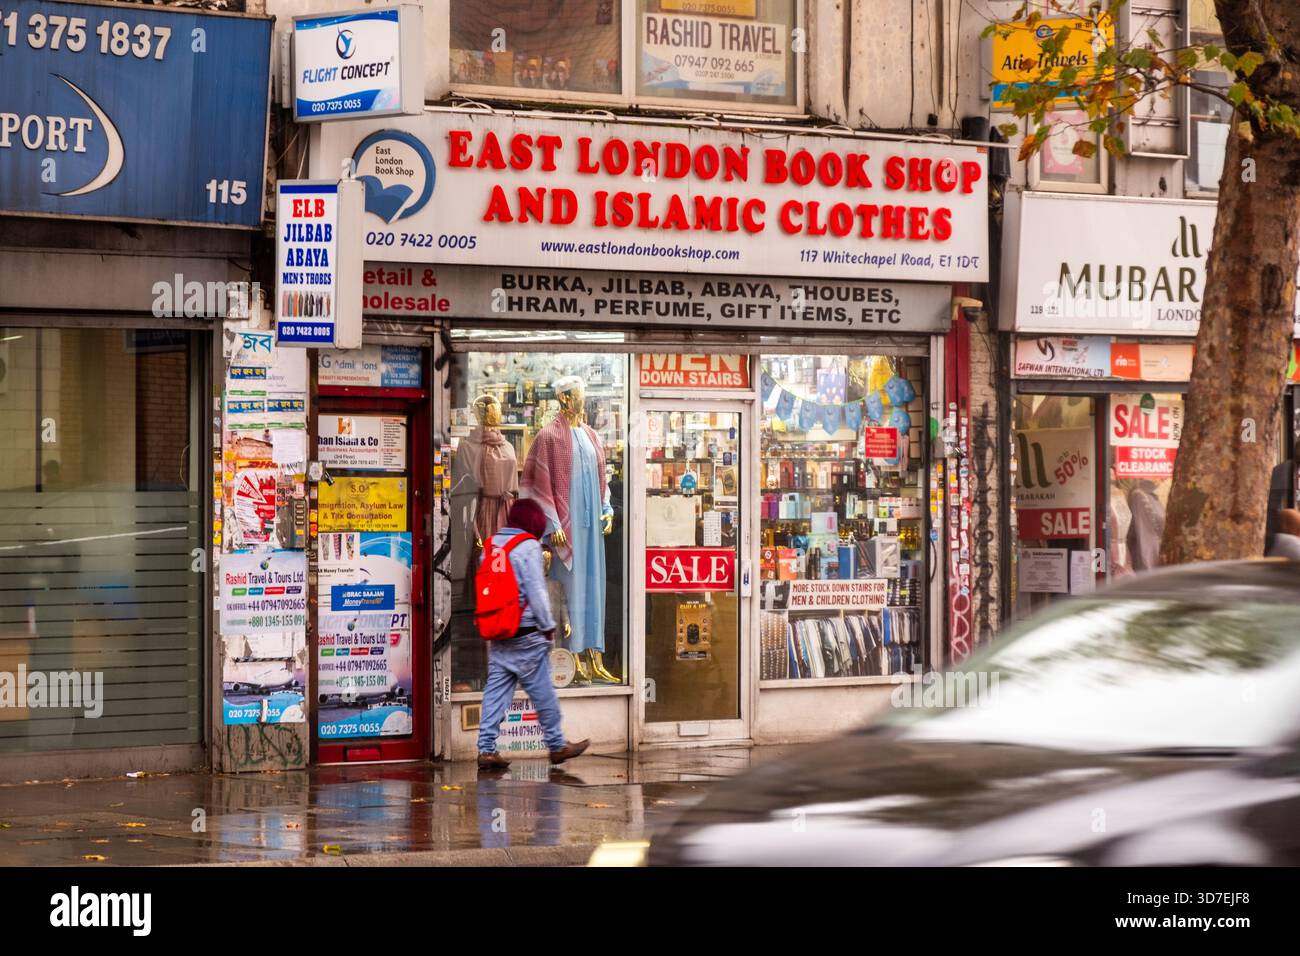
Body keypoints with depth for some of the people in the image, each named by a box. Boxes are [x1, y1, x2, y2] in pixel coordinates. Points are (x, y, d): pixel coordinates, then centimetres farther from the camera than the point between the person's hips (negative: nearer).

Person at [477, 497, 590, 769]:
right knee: (542, 691, 4)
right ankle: (557, 746, 14)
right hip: (526, 634, -7)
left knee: (496, 690, 5)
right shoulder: (528, 546, -11)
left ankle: (486, 749, -1)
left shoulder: (490, 545, 11)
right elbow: (536, 591, -13)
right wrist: (548, 625, -5)